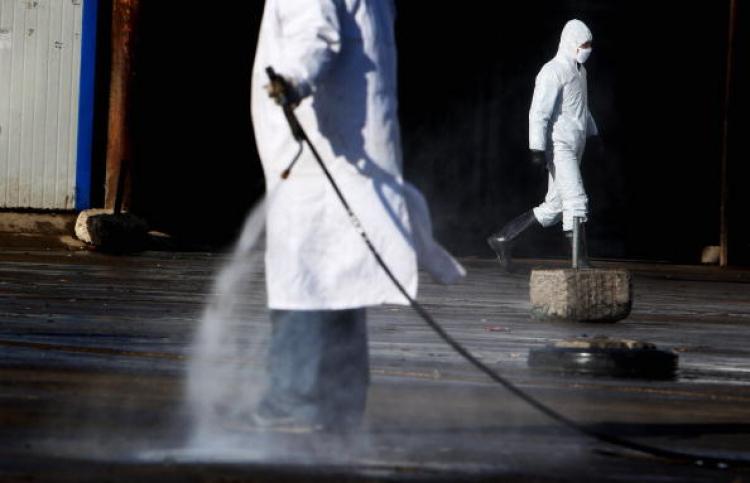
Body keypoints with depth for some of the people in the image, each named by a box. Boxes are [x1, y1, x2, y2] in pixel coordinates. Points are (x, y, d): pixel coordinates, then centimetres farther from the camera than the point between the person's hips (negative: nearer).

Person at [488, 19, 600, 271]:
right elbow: (539, 113, -17)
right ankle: (581, 261, -16)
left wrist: (595, 136, 28)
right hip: (559, 147, -10)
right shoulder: (553, 73, -12)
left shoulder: (579, 71, 19)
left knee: (553, 208, 9)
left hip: (573, 150, 10)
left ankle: (503, 238, 16)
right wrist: (537, 148, -22)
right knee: (576, 201, -15)